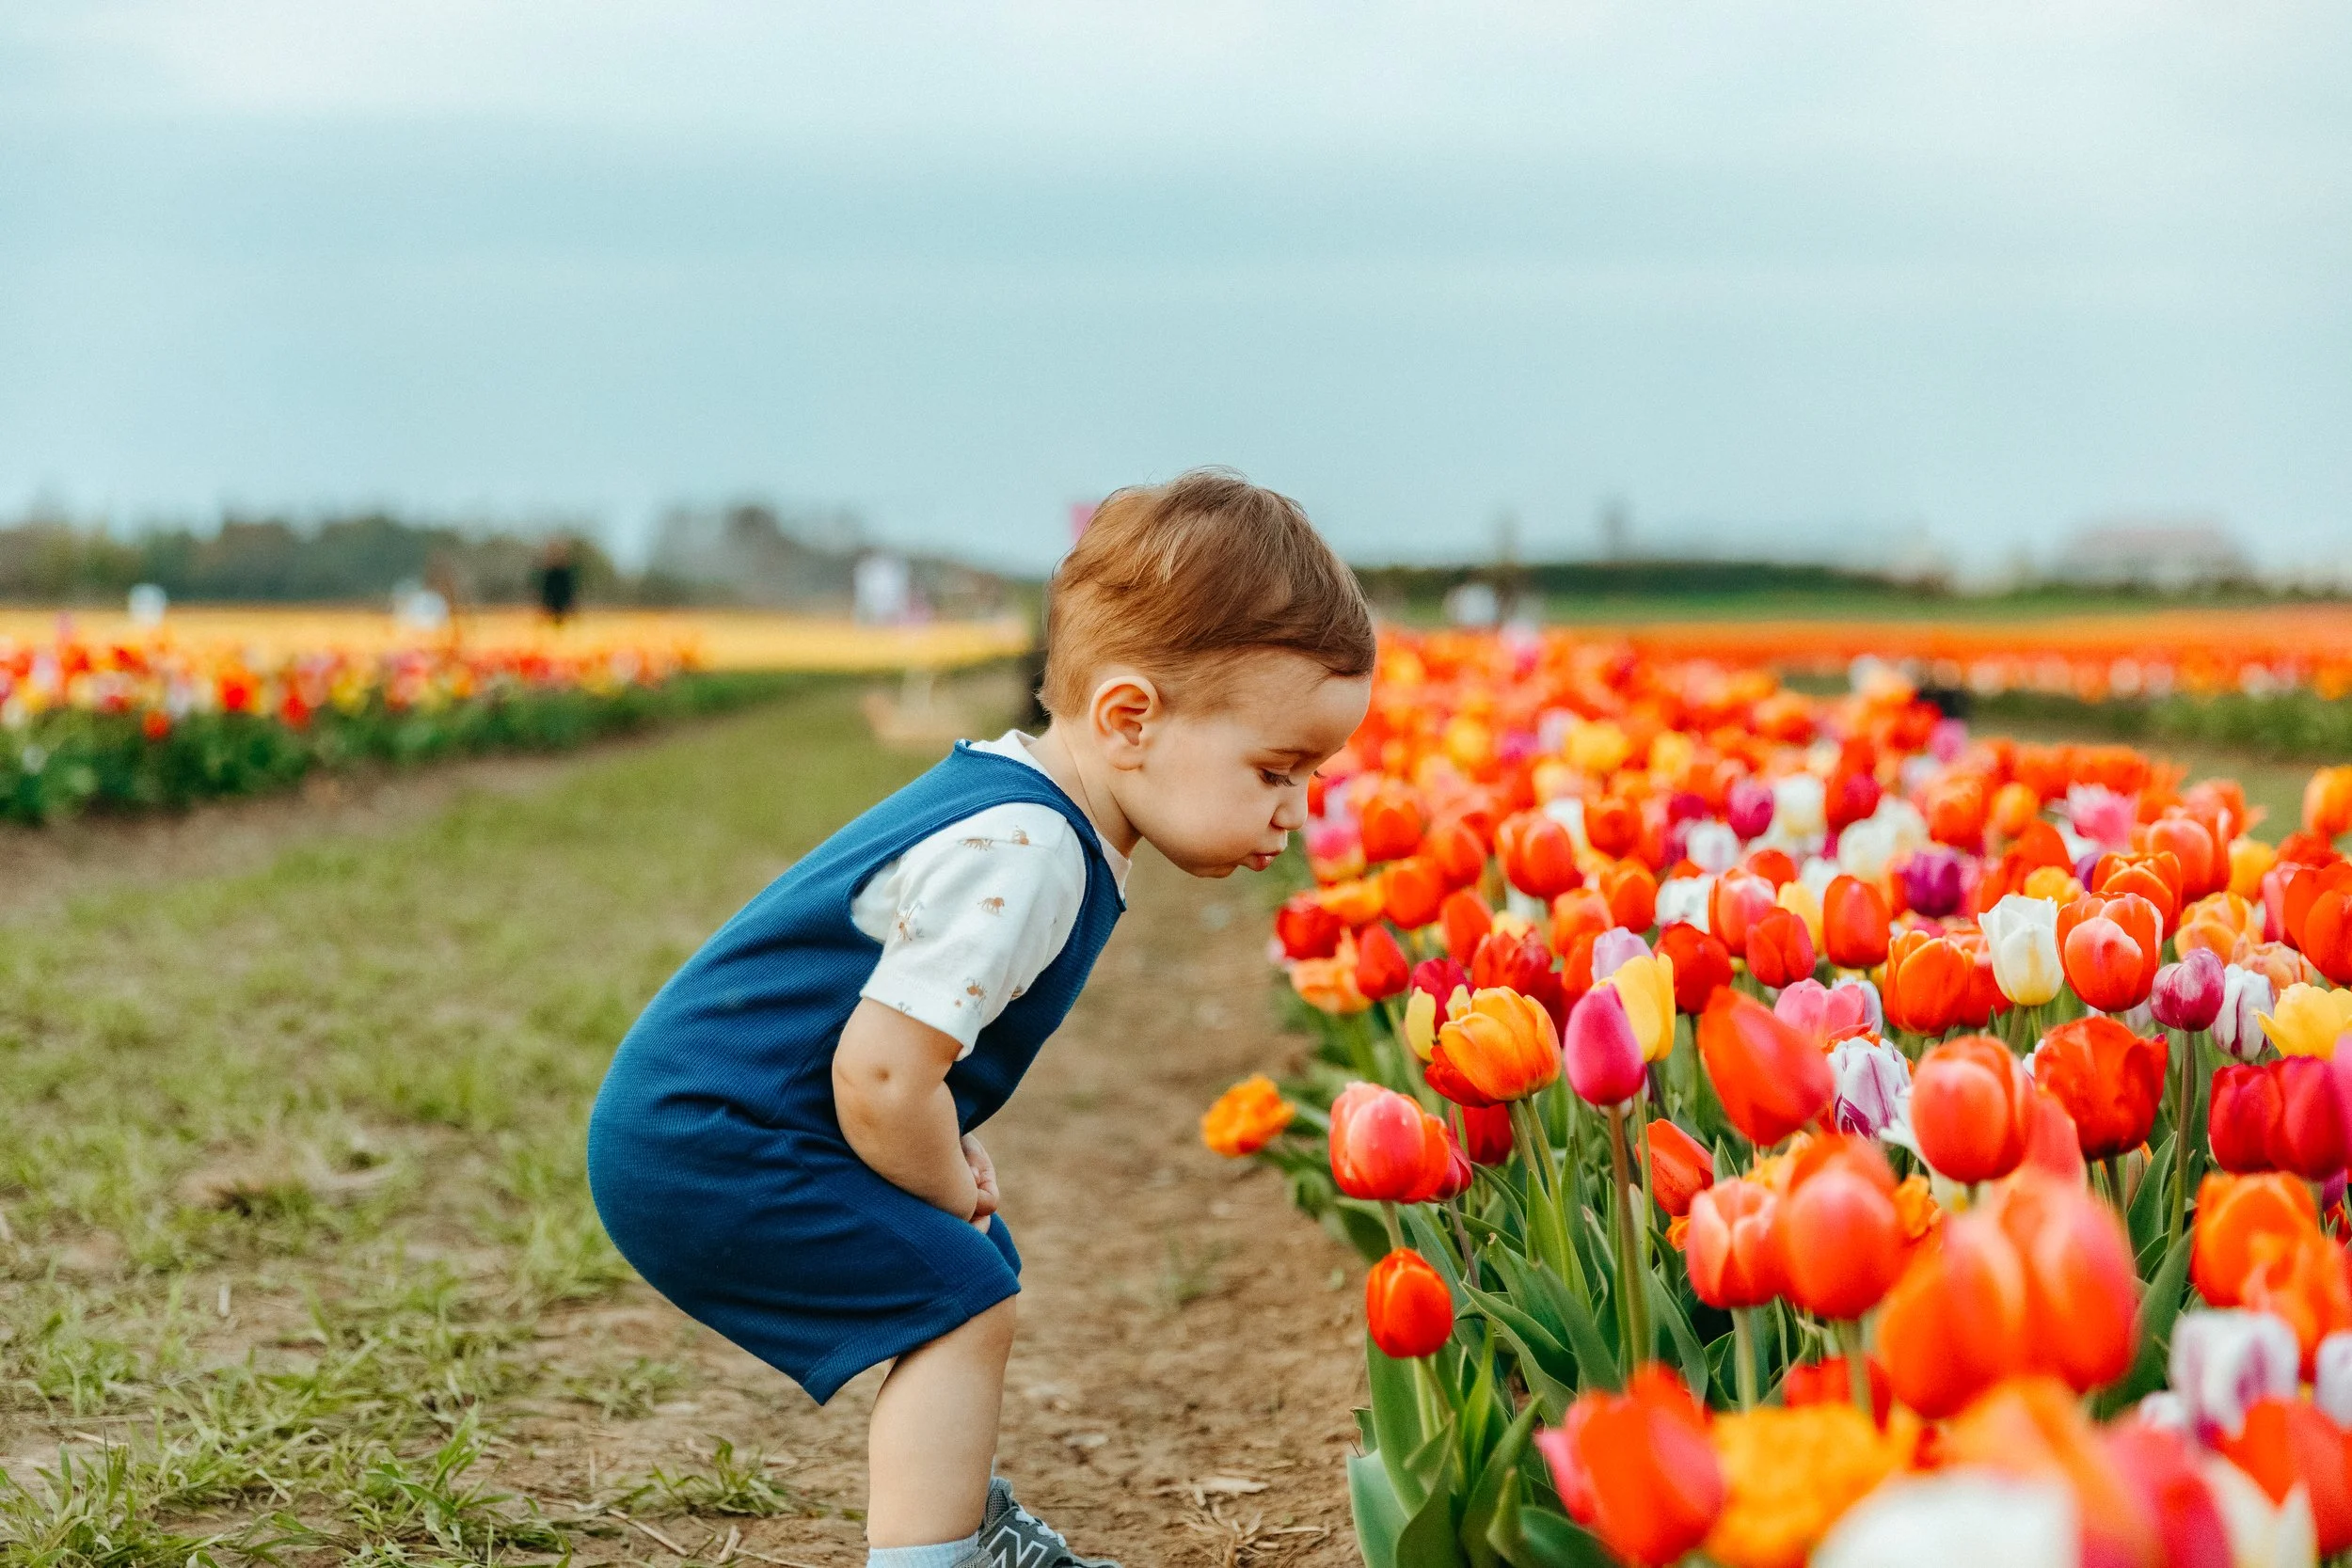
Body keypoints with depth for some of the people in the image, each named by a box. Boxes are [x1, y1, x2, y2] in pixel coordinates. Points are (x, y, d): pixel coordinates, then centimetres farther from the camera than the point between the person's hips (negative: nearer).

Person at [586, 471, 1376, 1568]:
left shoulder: (1017, 798, 6)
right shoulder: (1018, 858, -27)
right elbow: (879, 1079, -31)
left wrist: (952, 1165, 9)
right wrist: (951, 1193, -11)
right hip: (701, 1148, -11)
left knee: (972, 1270, 22)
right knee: (955, 1299, -15)